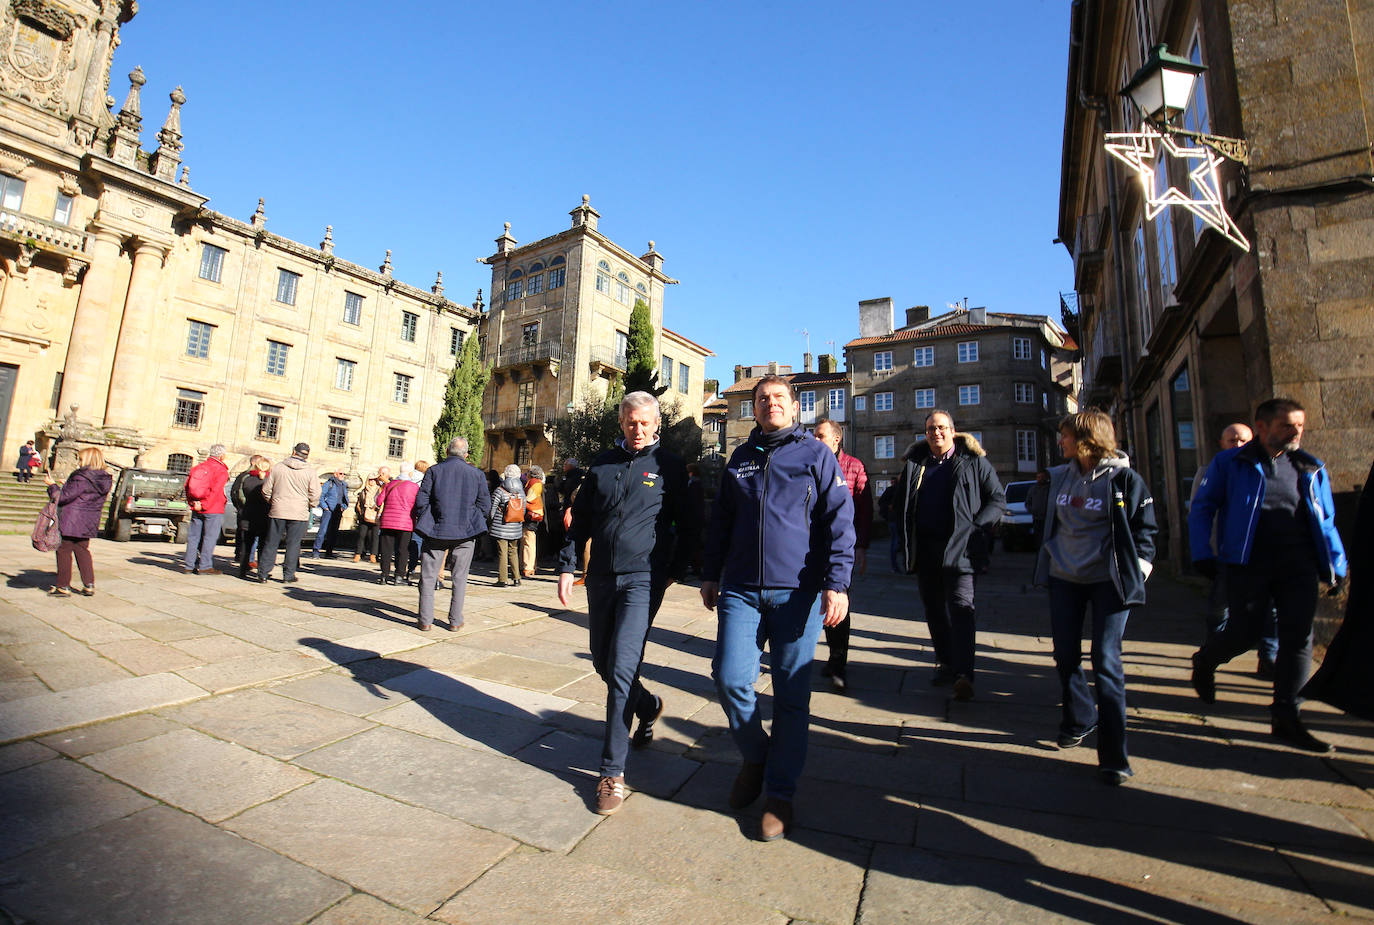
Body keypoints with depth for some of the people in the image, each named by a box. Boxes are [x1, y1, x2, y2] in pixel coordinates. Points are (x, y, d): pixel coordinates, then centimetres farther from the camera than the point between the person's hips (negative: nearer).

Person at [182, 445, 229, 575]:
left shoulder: (198, 467, 12)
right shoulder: (221, 471, -9)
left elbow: (187, 485, 10)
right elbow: (215, 491, -18)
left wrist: (192, 503, 7)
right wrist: (204, 505, -12)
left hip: (196, 509, 7)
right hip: (213, 510, -7)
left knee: (193, 536, 11)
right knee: (210, 537, -2)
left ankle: (189, 565, 17)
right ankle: (204, 566, 0)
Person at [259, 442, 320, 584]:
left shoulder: (278, 467, 2)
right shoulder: (310, 471, -4)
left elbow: (266, 490, 6)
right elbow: (315, 494, -5)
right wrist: (309, 506, 14)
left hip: (277, 512, 2)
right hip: (299, 514, -1)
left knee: (271, 543, 9)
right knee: (293, 544, 5)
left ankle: (263, 573, 11)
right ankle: (288, 575, 9)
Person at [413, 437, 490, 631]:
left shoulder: (434, 470, 0)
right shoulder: (477, 473, 2)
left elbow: (421, 500, -2)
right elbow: (484, 504, 2)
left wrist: (423, 522, 11)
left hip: (437, 530, 0)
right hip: (466, 532, 1)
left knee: (428, 576, 9)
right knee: (460, 577, 9)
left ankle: (426, 620, 11)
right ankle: (455, 621, 12)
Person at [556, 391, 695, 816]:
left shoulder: (670, 466, 0)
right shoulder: (602, 464, 10)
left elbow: (687, 525, 5)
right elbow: (580, 519, 13)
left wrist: (676, 571, 0)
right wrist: (567, 566, 7)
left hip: (642, 579, -5)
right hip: (601, 577, 5)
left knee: (622, 670, -10)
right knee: (603, 664, 16)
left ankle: (613, 772, 4)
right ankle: (648, 705, 44)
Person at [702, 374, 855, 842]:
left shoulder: (816, 454, 3)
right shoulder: (740, 457, 15)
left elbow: (839, 521, -3)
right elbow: (720, 520, 19)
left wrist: (837, 583, -12)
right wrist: (710, 574, 16)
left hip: (797, 592, -3)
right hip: (741, 591, 3)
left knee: (791, 694, 5)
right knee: (730, 678, -4)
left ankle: (781, 793, 23)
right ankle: (755, 756, 26)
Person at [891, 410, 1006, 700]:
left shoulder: (973, 462, 3)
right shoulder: (914, 463, 12)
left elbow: (998, 499, 5)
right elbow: (899, 504, 17)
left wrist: (976, 526, -9)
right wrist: (906, 536, 4)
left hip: (958, 548, -4)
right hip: (924, 550, 4)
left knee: (961, 608, -10)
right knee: (934, 609, 12)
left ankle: (963, 674, -11)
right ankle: (946, 663, 25)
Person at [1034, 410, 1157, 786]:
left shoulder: (1124, 478, -7)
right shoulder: (1060, 476, 7)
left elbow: (1144, 529, -1)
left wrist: (1137, 570, -7)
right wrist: (1047, 559, 17)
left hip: (1108, 580, -5)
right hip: (1064, 578, 5)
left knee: (1106, 661, -7)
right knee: (1065, 655, 11)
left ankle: (1113, 756, 3)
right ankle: (1078, 718, 36)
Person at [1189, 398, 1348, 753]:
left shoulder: (1311, 469, 14)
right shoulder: (1229, 464, 0)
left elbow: (1326, 521, 19)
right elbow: (1201, 508, -2)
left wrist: (1336, 565, 12)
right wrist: (1203, 554, -12)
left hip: (1299, 564, 4)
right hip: (1249, 563, -4)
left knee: (1298, 639, 0)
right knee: (1245, 634, -3)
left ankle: (1285, 718, 10)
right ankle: (1205, 661, 29)